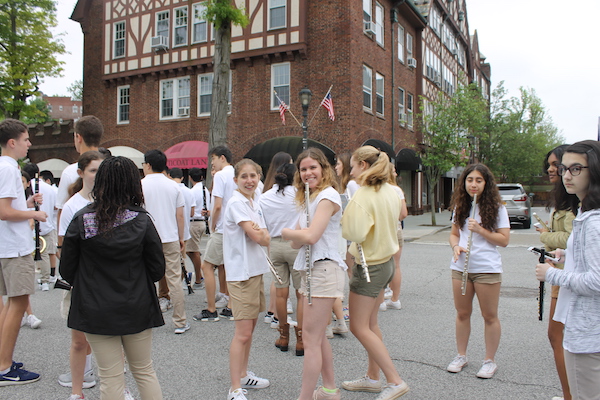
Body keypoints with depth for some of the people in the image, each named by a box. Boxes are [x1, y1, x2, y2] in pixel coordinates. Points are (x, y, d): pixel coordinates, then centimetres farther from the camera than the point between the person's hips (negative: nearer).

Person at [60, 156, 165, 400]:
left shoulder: (81, 220, -10)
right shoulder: (142, 220, -10)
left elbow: (67, 270, -3)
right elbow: (157, 270, -5)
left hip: (96, 312, 0)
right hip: (137, 309, 1)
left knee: (111, 378, 10)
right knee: (145, 372, 16)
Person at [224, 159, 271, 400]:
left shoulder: (254, 204, 13)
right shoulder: (236, 203, -14)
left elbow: (266, 239, 9)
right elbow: (258, 238, -19)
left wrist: (260, 232, -10)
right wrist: (262, 233, 0)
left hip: (256, 270, 9)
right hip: (241, 273, -9)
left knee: (250, 328, 17)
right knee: (243, 333, -7)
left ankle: (243, 376, 31)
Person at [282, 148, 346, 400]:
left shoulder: (328, 195, -11)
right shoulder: (309, 198, 18)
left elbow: (311, 236, -22)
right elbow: (297, 243, 9)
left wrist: (286, 232, -5)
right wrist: (297, 235, -13)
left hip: (323, 269, -10)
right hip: (309, 270, 10)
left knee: (311, 339, -7)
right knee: (318, 336, 17)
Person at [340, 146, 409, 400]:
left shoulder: (363, 195, -21)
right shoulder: (390, 192, 6)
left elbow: (354, 233, -30)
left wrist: (343, 219, -11)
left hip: (369, 265, -9)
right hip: (385, 262, 9)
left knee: (359, 327, 0)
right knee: (370, 324, 18)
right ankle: (373, 377, 28)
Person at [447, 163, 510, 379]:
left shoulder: (496, 207, -5)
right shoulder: (460, 207, 8)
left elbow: (504, 240, -8)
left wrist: (480, 230, -20)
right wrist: (456, 246, -8)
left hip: (487, 269, -4)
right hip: (460, 267, 4)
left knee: (490, 316, 7)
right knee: (462, 313, 13)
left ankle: (490, 361, 20)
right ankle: (461, 356, 26)